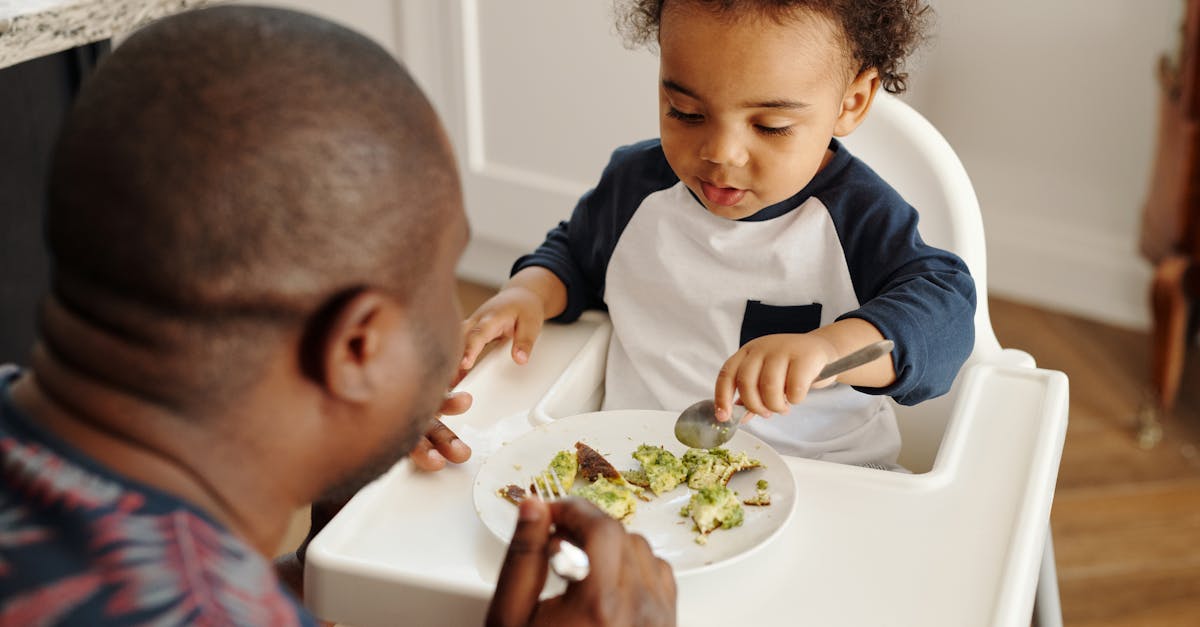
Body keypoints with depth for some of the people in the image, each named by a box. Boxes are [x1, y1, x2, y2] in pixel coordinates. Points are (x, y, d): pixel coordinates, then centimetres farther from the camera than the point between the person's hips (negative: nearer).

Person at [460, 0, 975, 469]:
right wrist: (530, 292, 2)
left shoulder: (858, 217, -10)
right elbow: (574, 256, 25)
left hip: (817, 474, -2)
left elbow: (946, 309, -24)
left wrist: (826, 347, -42)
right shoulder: (634, 183, 4)